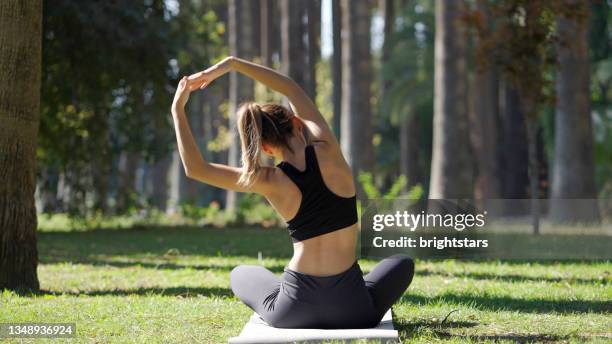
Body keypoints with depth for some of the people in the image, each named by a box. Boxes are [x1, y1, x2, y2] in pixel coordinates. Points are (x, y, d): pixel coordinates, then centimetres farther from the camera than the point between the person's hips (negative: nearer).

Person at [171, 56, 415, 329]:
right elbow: (292, 89, 4)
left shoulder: (269, 181, -7)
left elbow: (195, 169, -2)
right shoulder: (327, 152, -9)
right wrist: (232, 64, 6)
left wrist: (178, 109, -1)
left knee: (241, 275, 34)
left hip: (292, 313, 0)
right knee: (402, 264, 33)